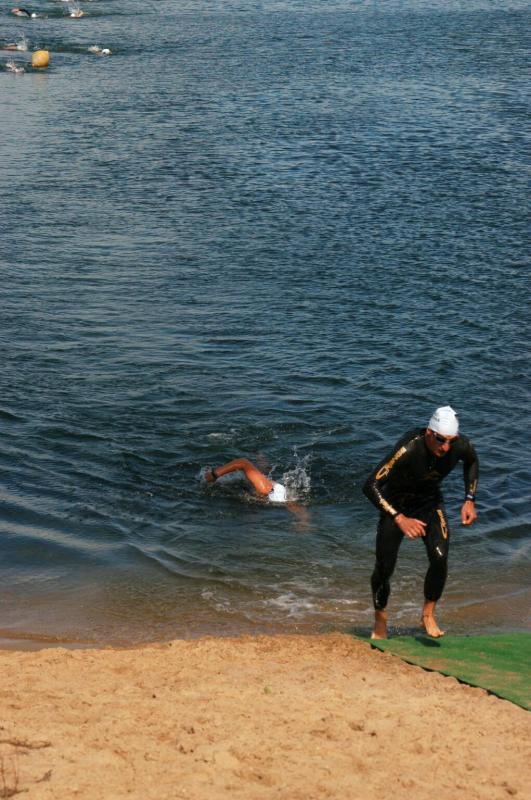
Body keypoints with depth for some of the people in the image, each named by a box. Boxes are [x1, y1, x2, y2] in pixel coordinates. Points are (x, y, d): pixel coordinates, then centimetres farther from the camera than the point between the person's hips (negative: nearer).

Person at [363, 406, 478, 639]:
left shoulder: (461, 446, -23)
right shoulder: (409, 448, -38)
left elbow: (472, 463, 6)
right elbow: (371, 485, -39)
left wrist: (469, 500, -1)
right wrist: (400, 519, -43)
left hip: (430, 502, 3)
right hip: (396, 504, -3)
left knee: (440, 558, -18)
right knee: (384, 567, -5)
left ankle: (428, 614, 5)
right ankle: (380, 618, 24)